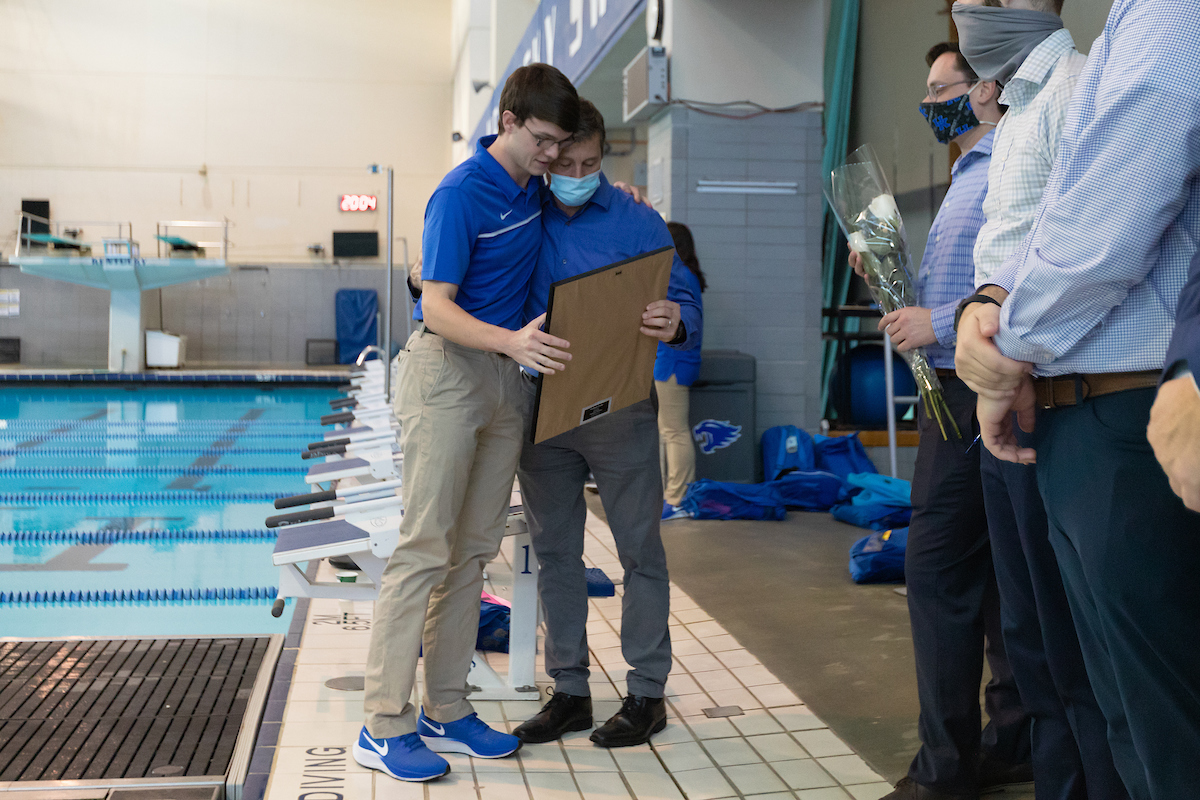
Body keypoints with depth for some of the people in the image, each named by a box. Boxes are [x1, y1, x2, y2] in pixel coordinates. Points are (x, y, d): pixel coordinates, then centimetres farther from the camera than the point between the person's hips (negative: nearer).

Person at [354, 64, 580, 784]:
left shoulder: (537, 186, 9)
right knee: (425, 548, -9)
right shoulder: (461, 194, -15)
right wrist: (512, 340, -36)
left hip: (505, 375, 8)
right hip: (447, 370, -8)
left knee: (474, 550, 8)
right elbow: (438, 307, -20)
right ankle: (384, 727, -3)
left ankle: (445, 712, 15)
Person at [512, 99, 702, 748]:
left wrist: (674, 324, -26)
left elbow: (683, 300, -5)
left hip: (618, 405, -3)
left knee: (639, 548, 2)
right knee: (554, 550, 9)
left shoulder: (636, 222, -1)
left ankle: (647, 692, 14)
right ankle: (569, 689, 22)